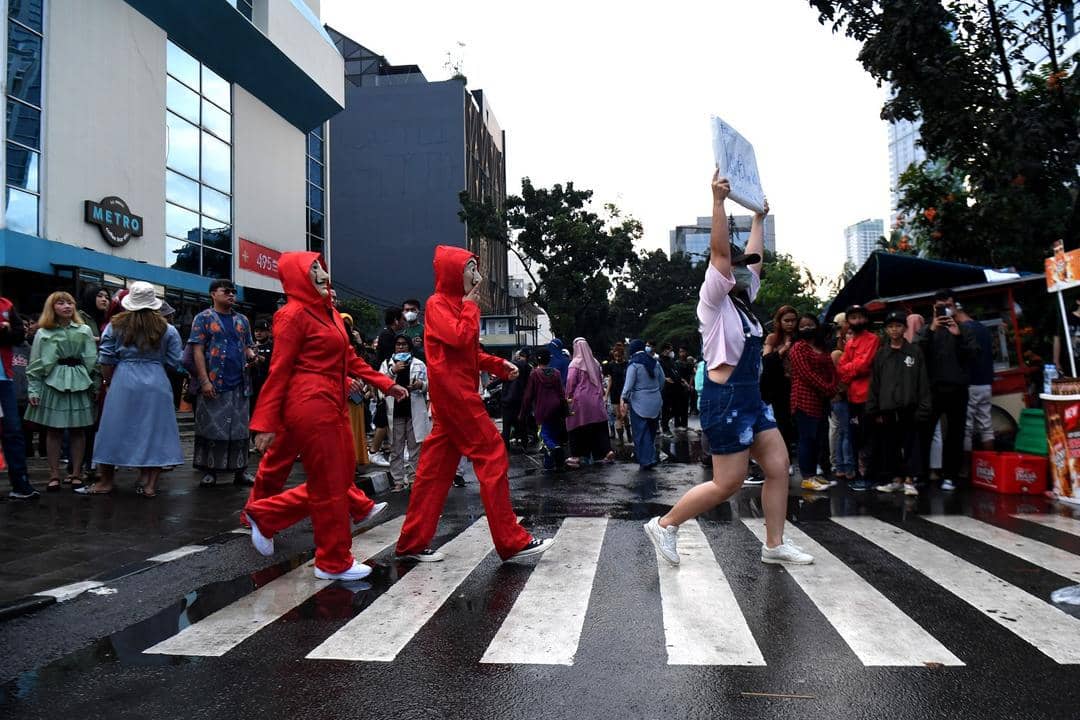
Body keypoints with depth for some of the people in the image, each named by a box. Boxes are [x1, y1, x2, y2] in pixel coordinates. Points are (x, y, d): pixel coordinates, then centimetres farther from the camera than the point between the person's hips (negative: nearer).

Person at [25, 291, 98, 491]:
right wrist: (33, 389, -2)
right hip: (53, 384, -1)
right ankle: (54, 475, 10)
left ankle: (75, 473, 12)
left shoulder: (84, 330, 6)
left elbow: (92, 360, 5)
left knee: (78, 429, 4)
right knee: (54, 430, 2)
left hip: (80, 384, 1)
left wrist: (94, 385, 1)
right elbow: (36, 364, 3)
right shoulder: (43, 333, 4)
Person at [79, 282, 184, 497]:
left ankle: (106, 481, 21)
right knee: (154, 430, 6)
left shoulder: (115, 326, 0)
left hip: (123, 382, 0)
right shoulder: (167, 329, -1)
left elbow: (106, 360, 2)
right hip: (156, 384, 0)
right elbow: (175, 361, 1)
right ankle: (150, 484, 5)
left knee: (116, 429, 11)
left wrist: (109, 381, 17)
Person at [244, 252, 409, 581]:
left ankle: (264, 514, 26)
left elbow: (349, 358, 22)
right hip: (311, 405, -10)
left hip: (332, 405, 10)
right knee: (329, 484, 0)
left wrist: (385, 383, 21)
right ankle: (334, 562, 16)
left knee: (342, 473, 16)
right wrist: (266, 423, -15)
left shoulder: (330, 314, 17)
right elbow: (279, 371, -13)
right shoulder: (294, 314, -10)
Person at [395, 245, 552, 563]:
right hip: (453, 390, -10)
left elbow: (470, 352, 22)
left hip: (459, 390, 10)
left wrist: (499, 365, 7)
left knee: (437, 466, 9)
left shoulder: (456, 304, 22)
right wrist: (470, 307, -6)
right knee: (492, 455, -9)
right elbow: (461, 338, -22)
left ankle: (413, 542, 14)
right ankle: (511, 541, -5)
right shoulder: (437, 303, -7)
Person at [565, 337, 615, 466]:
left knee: (577, 428, 1)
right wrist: (601, 393, 20)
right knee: (599, 427, 9)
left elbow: (570, 381, -13)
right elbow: (601, 379, 13)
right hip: (596, 399, 5)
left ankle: (576, 456, 3)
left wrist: (568, 396, -4)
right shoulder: (595, 362, 8)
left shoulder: (575, 363, -10)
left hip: (580, 399, -5)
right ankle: (607, 452, 4)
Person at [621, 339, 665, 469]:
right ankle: (651, 457, 19)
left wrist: (624, 400, -8)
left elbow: (629, 384, -14)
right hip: (656, 402, 6)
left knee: (641, 433, 1)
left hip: (639, 403, -5)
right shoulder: (655, 362, 7)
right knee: (651, 431, 14)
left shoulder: (634, 364, -11)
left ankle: (646, 460, -1)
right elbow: (662, 380, 12)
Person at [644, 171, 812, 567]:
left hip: (751, 398, 9)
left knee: (779, 467, 6)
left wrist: (759, 219, 32)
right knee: (728, 483, -5)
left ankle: (774, 545, 17)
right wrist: (719, 201, -25)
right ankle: (664, 525, 9)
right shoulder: (713, 300, -8)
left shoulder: (741, 302, 14)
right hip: (725, 399, -9)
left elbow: (753, 258, 26)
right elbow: (720, 252, -19)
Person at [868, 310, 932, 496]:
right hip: (887, 409, 2)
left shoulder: (915, 352, 4)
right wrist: (874, 411, 0)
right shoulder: (880, 355, 9)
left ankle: (909, 481, 6)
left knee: (911, 445, 0)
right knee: (889, 446, 6)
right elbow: (874, 384, 7)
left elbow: (923, 383, 0)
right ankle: (896, 479, 16)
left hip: (909, 409, -2)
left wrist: (923, 410, -7)